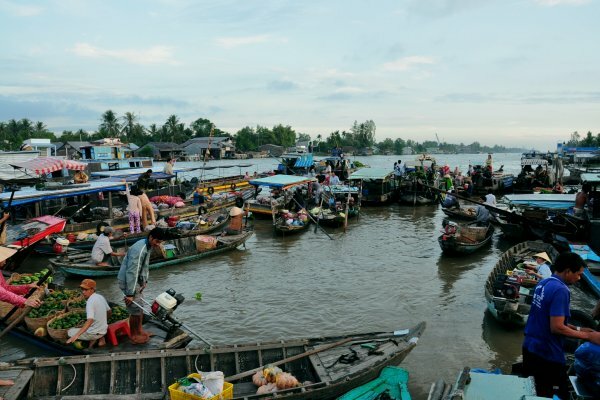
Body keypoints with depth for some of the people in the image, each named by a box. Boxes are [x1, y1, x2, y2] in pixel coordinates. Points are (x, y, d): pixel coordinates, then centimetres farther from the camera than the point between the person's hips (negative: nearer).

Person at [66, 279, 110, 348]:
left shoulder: (90, 302, -23)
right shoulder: (101, 297, 0)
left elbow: (90, 320, -34)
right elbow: (109, 312, 13)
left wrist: (76, 335, -41)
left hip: (94, 333, -7)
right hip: (104, 330, 7)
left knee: (69, 332, 12)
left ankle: (92, 339, 1)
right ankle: (101, 338, 14)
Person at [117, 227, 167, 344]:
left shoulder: (148, 246, 3)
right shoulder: (139, 250, -29)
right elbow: (131, 272, -29)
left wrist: (144, 281, 15)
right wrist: (130, 294, -26)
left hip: (137, 281, 10)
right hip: (128, 281, -9)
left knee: (140, 308, 18)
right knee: (135, 310, 0)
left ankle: (139, 331, 32)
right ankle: (134, 336, 15)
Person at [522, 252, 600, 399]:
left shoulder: (542, 284, 7)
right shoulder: (560, 290, -21)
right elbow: (556, 327, -25)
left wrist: (577, 329, 12)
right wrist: (588, 336, -15)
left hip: (529, 347, 9)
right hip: (547, 354, -9)